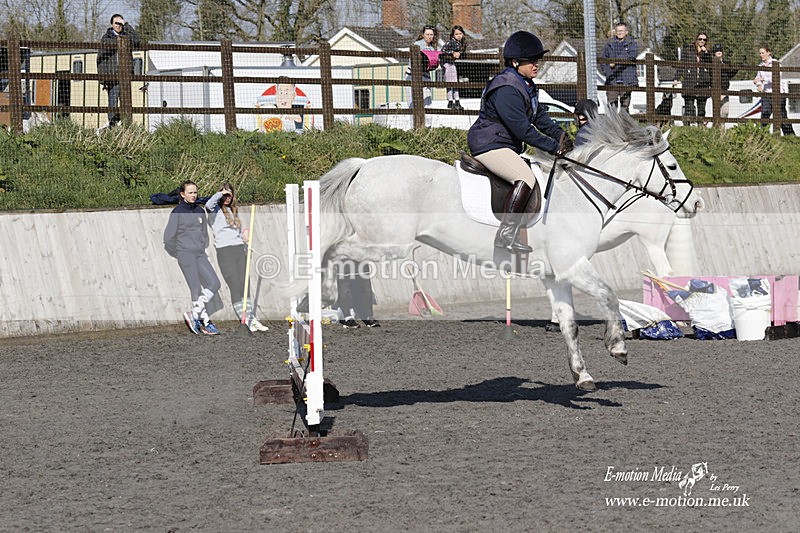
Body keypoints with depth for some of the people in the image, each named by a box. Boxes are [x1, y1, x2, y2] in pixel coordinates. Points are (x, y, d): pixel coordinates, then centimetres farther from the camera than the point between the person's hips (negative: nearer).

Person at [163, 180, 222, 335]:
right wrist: (177, 254, 5)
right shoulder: (178, 212, -6)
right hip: (185, 253, -6)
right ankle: (205, 322, -3)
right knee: (196, 288, -8)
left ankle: (194, 314, 3)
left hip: (200, 253, 6)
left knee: (214, 283, -5)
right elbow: (169, 236, -5)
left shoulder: (200, 211, 12)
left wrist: (203, 248, 17)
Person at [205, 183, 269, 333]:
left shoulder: (233, 211, 22)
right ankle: (246, 321, -8)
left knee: (245, 286, 4)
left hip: (239, 249, 6)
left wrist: (245, 232, 12)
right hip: (224, 251, -6)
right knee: (236, 287, -8)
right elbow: (208, 205, -23)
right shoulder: (215, 210, 1)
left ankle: (252, 319, 4)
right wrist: (220, 193, -11)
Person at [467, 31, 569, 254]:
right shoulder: (506, 89, -22)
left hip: (506, 147, 11)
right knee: (526, 177, -28)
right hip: (489, 146, -11)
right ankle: (505, 235, -32)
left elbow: (539, 115, 17)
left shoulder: (526, 85, 12)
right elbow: (522, 129, -24)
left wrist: (557, 133, -1)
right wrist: (552, 146, -20)